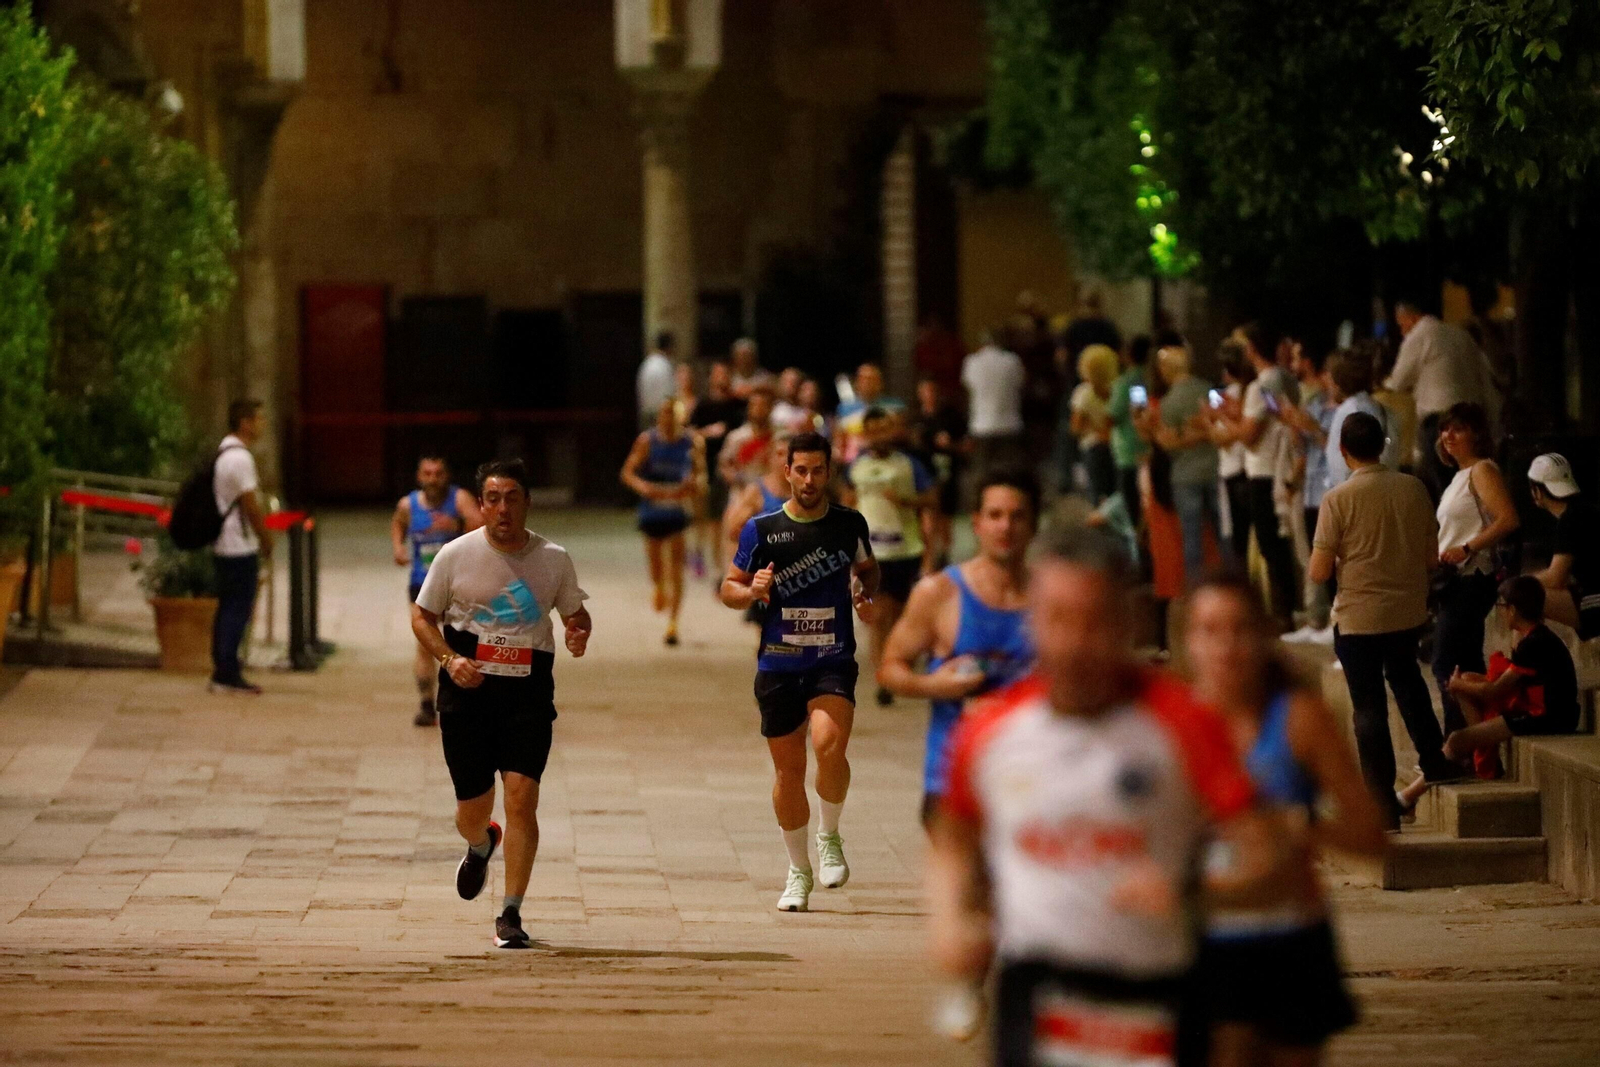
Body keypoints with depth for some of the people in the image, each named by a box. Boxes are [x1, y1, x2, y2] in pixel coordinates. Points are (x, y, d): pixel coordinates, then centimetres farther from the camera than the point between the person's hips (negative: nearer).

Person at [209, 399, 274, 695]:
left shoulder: (224, 452, 13)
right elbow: (250, 504, -18)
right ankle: (228, 675, -5)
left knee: (227, 608, 14)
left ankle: (222, 671, 18)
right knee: (238, 609, -6)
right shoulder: (239, 457, -19)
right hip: (240, 547, -10)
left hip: (223, 545, 10)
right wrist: (266, 538, -6)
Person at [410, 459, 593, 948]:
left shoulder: (554, 559, 0)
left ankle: (510, 914, -5)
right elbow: (422, 616, 6)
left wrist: (579, 632, -10)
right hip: (467, 689, 0)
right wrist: (449, 659, -11)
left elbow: (575, 613, 14)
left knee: (522, 797, -15)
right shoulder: (456, 555, -3)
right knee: (472, 809, 6)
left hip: (529, 692, 0)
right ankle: (480, 847, 46)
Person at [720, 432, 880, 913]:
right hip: (778, 666, 1)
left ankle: (829, 837, 0)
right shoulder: (761, 529, -1)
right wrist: (752, 590, -16)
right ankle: (798, 870, 23)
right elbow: (729, 588, 6)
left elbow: (868, 568, 22)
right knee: (788, 769, 6)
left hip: (833, 662, -1)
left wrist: (865, 593, 1)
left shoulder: (850, 524, 3)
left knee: (829, 745, -25)